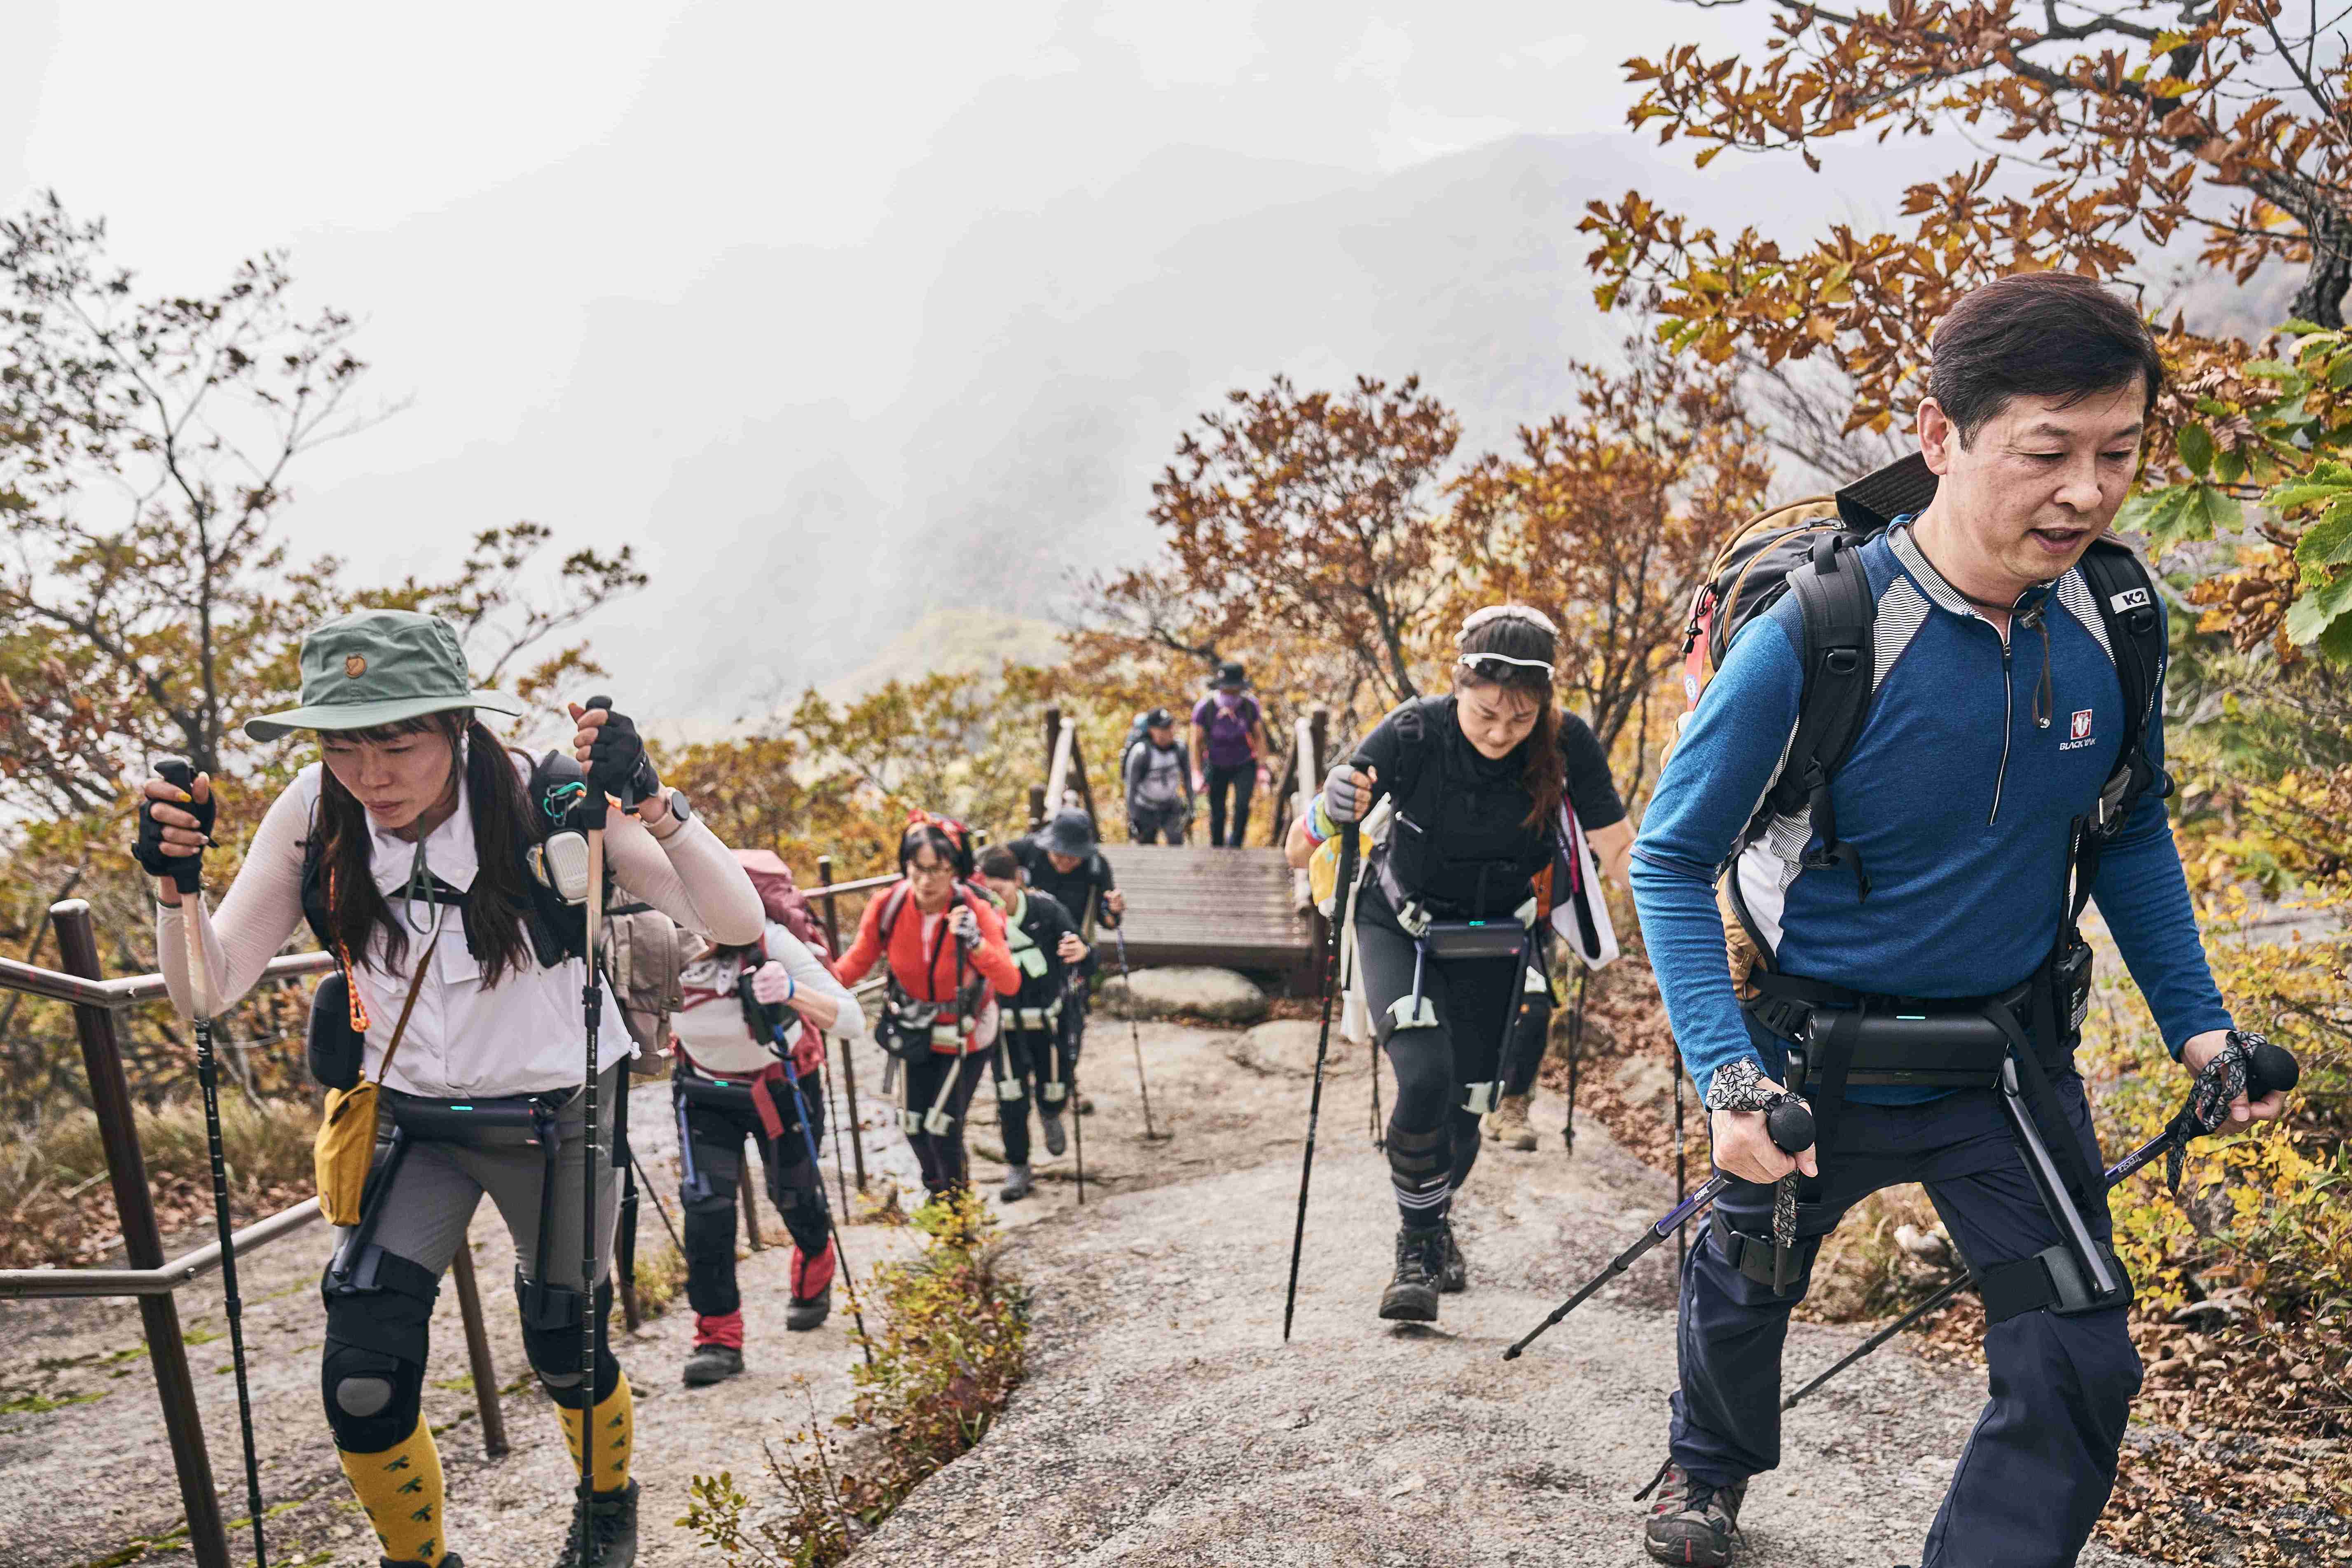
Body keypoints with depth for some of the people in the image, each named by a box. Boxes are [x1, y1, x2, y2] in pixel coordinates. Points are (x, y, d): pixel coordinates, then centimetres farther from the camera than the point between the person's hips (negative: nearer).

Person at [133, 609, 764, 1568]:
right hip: (410, 1123, 2)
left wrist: (649, 801, -45)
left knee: (567, 1357, 13)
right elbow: (208, 992, -13)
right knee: (361, 1387, -8)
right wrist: (174, 881, -31)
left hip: (554, 1120, -2)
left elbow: (737, 925, -30)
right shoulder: (314, 819, -15)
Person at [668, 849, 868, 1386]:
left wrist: (792, 993, -58)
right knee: (705, 1204, -12)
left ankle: (814, 1276, 48)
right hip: (705, 1091, 2)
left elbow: (853, 1023, -41)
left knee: (794, 1194, 15)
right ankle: (719, 1336, 2)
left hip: (781, 1086, -2)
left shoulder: (771, 944, -35)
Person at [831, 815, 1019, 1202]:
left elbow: (1011, 983, -33)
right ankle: (937, 1188, 47)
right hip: (918, 1031, 3)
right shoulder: (888, 907, -22)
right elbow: (857, 963, -13)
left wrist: (976, 943, -49)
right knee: (914, 1125, 15)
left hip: (966, 1034, -3)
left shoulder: (976, 912, -28)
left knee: (942, 1126, -3)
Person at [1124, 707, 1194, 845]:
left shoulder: (1180, 748, -13)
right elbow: (1131, 787, -18)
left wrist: (1190, 812, 4)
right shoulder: (1141, 753, -24)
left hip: (1171, 808, 3)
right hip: (1146, 811, -2)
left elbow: (1187, 780, 1)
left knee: (1176, 843, -15)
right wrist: (1132, 820, -18)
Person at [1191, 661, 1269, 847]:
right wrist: (1197, 774, -10)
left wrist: (1262, 768, -6)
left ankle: (1235, 845, -1)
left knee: (1242, 805, -19)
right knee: (1217, 814, 1)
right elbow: (1197, 743, -9)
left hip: (1245, 765, 0)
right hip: (1217, 767, 0)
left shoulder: (1250, 705, -16)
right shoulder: (1204, 708, -21)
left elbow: (1258, 737, -3)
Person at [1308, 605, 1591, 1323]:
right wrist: (1332, 812, -43)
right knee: (1424, 1077, -22)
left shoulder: (1566, 745, -21)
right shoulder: (1414, 733, -25)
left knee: (1465, 1103, 4)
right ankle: (1418, 1246, 2)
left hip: (1493, 944, 2)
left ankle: (1436, 1218, 37)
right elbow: (1301, 851, -22)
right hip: (1399, 928, -2)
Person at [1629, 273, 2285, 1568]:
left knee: (2079, 1367, 0)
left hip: (2011, 1052, 3)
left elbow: (2130, 832, 6)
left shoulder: (2119, 623, -12)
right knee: (1745, 1286, 21)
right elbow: (1671, 860, -18)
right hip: (1817, 1056, -3)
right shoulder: (1808, 643, -27)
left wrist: (2195, 1020, -1)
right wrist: (1725, 1074, -28)